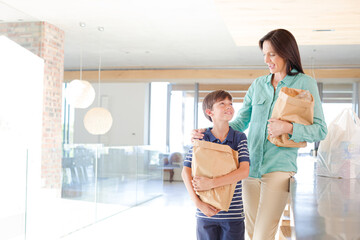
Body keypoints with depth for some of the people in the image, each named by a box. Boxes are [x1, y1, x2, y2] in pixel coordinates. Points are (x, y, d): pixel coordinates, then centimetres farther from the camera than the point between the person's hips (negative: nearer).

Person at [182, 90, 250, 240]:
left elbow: (244, 171, -11)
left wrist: (212, 183, -19)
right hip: (206, 212, 0)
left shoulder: (239, 138, 1)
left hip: (233, 214, 0)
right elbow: (186, 172, -4)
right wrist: (197, 202, -14)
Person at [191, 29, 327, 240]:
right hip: (250, 166, 5)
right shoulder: (258, 84, 13)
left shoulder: (305, 83, 0)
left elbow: (320, 130, -3)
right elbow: (240, 123, 16)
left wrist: (288, 128, -19)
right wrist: (208, 133, 3)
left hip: (279, 168, -5)